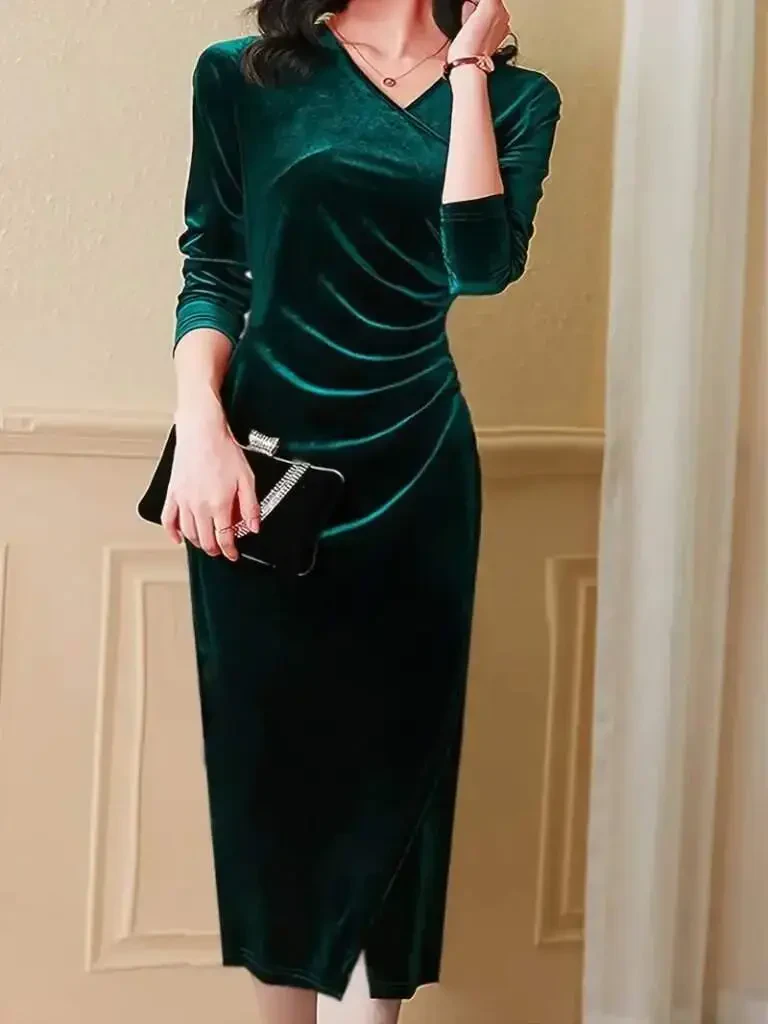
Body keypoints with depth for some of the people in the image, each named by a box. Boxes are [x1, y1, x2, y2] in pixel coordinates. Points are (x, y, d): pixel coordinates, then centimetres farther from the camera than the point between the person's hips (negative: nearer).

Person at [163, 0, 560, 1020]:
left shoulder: (513, 95, 4)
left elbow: (482, 261, -12)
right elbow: (211, 271, 1)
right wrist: (200, 427, -13)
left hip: (414, 472, 1)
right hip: (266, 469, -1)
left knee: (399, 753, 5)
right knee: (269, 745, 5)